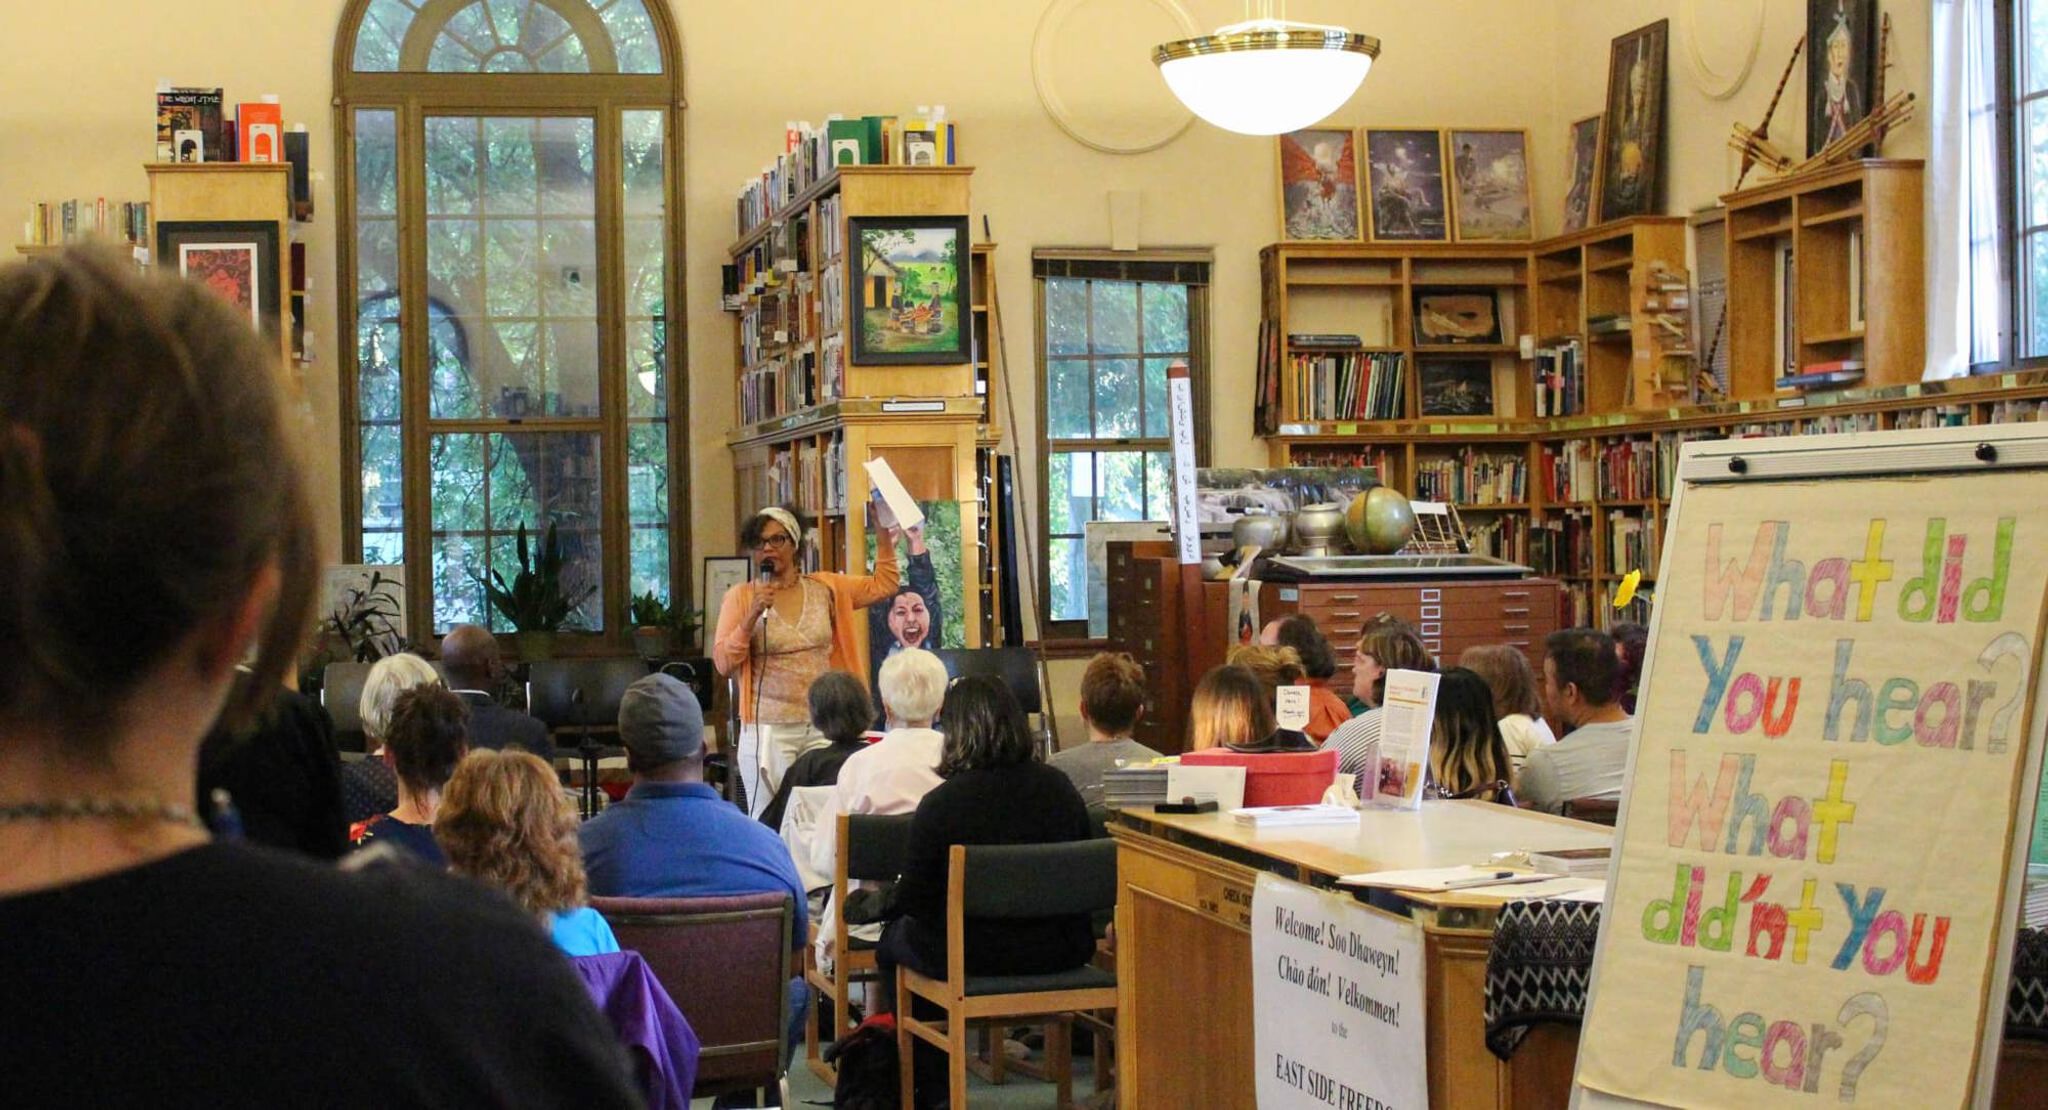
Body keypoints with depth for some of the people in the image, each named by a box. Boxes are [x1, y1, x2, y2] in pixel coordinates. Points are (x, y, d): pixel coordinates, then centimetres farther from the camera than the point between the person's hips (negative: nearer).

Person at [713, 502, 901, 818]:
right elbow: (723, 662, -4)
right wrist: (752, 616, -15)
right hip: (768, 730, -3)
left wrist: (883, 529, 10)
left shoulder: (824, 588, 10)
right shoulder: (740, 598, 2)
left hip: (822, 727, 3)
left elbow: (883, 584, 15)